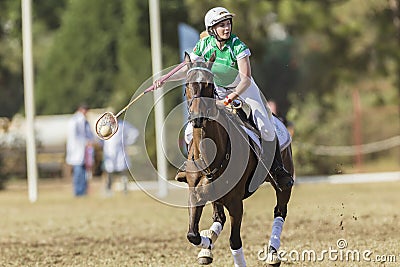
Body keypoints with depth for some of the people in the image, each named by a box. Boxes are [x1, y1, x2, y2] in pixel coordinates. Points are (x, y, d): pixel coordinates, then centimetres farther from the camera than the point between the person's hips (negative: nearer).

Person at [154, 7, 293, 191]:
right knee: (192, 130, -7)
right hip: (216, 89, 3)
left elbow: (246, 79, -35)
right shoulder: (204, 45, -18)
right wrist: (166, 79, -21)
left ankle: (276, 169, 7)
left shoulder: (238, 47, -28)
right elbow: (188, 70, -6)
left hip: (243, 88, -3)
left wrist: (228, 100, -47)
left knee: (266, 129, -15)